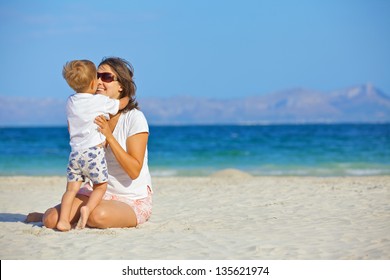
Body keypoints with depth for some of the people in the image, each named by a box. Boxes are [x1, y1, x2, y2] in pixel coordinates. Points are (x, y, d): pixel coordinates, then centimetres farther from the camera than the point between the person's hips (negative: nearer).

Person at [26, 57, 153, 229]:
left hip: (133, 200, -5)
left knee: (98, 216, -37)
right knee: (51, 220, -14)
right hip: (99, 190, 5)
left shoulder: (134, 118, -14)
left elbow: (134, 171, -19)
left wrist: (109, 136, -26)